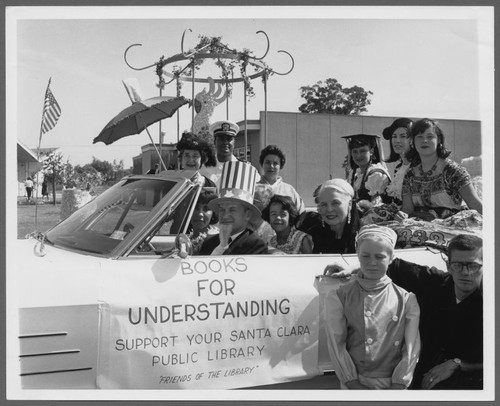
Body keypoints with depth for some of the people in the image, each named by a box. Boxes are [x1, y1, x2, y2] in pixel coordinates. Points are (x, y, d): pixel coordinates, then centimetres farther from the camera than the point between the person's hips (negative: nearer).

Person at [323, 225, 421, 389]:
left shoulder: (406, 300, 3)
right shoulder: (338, 298, 0)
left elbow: (412, 347, 0)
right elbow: (337, 345, -2)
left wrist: (398, 385, -7)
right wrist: (354, 384, -7)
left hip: (393, 384, 1)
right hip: (355, 384, -1)